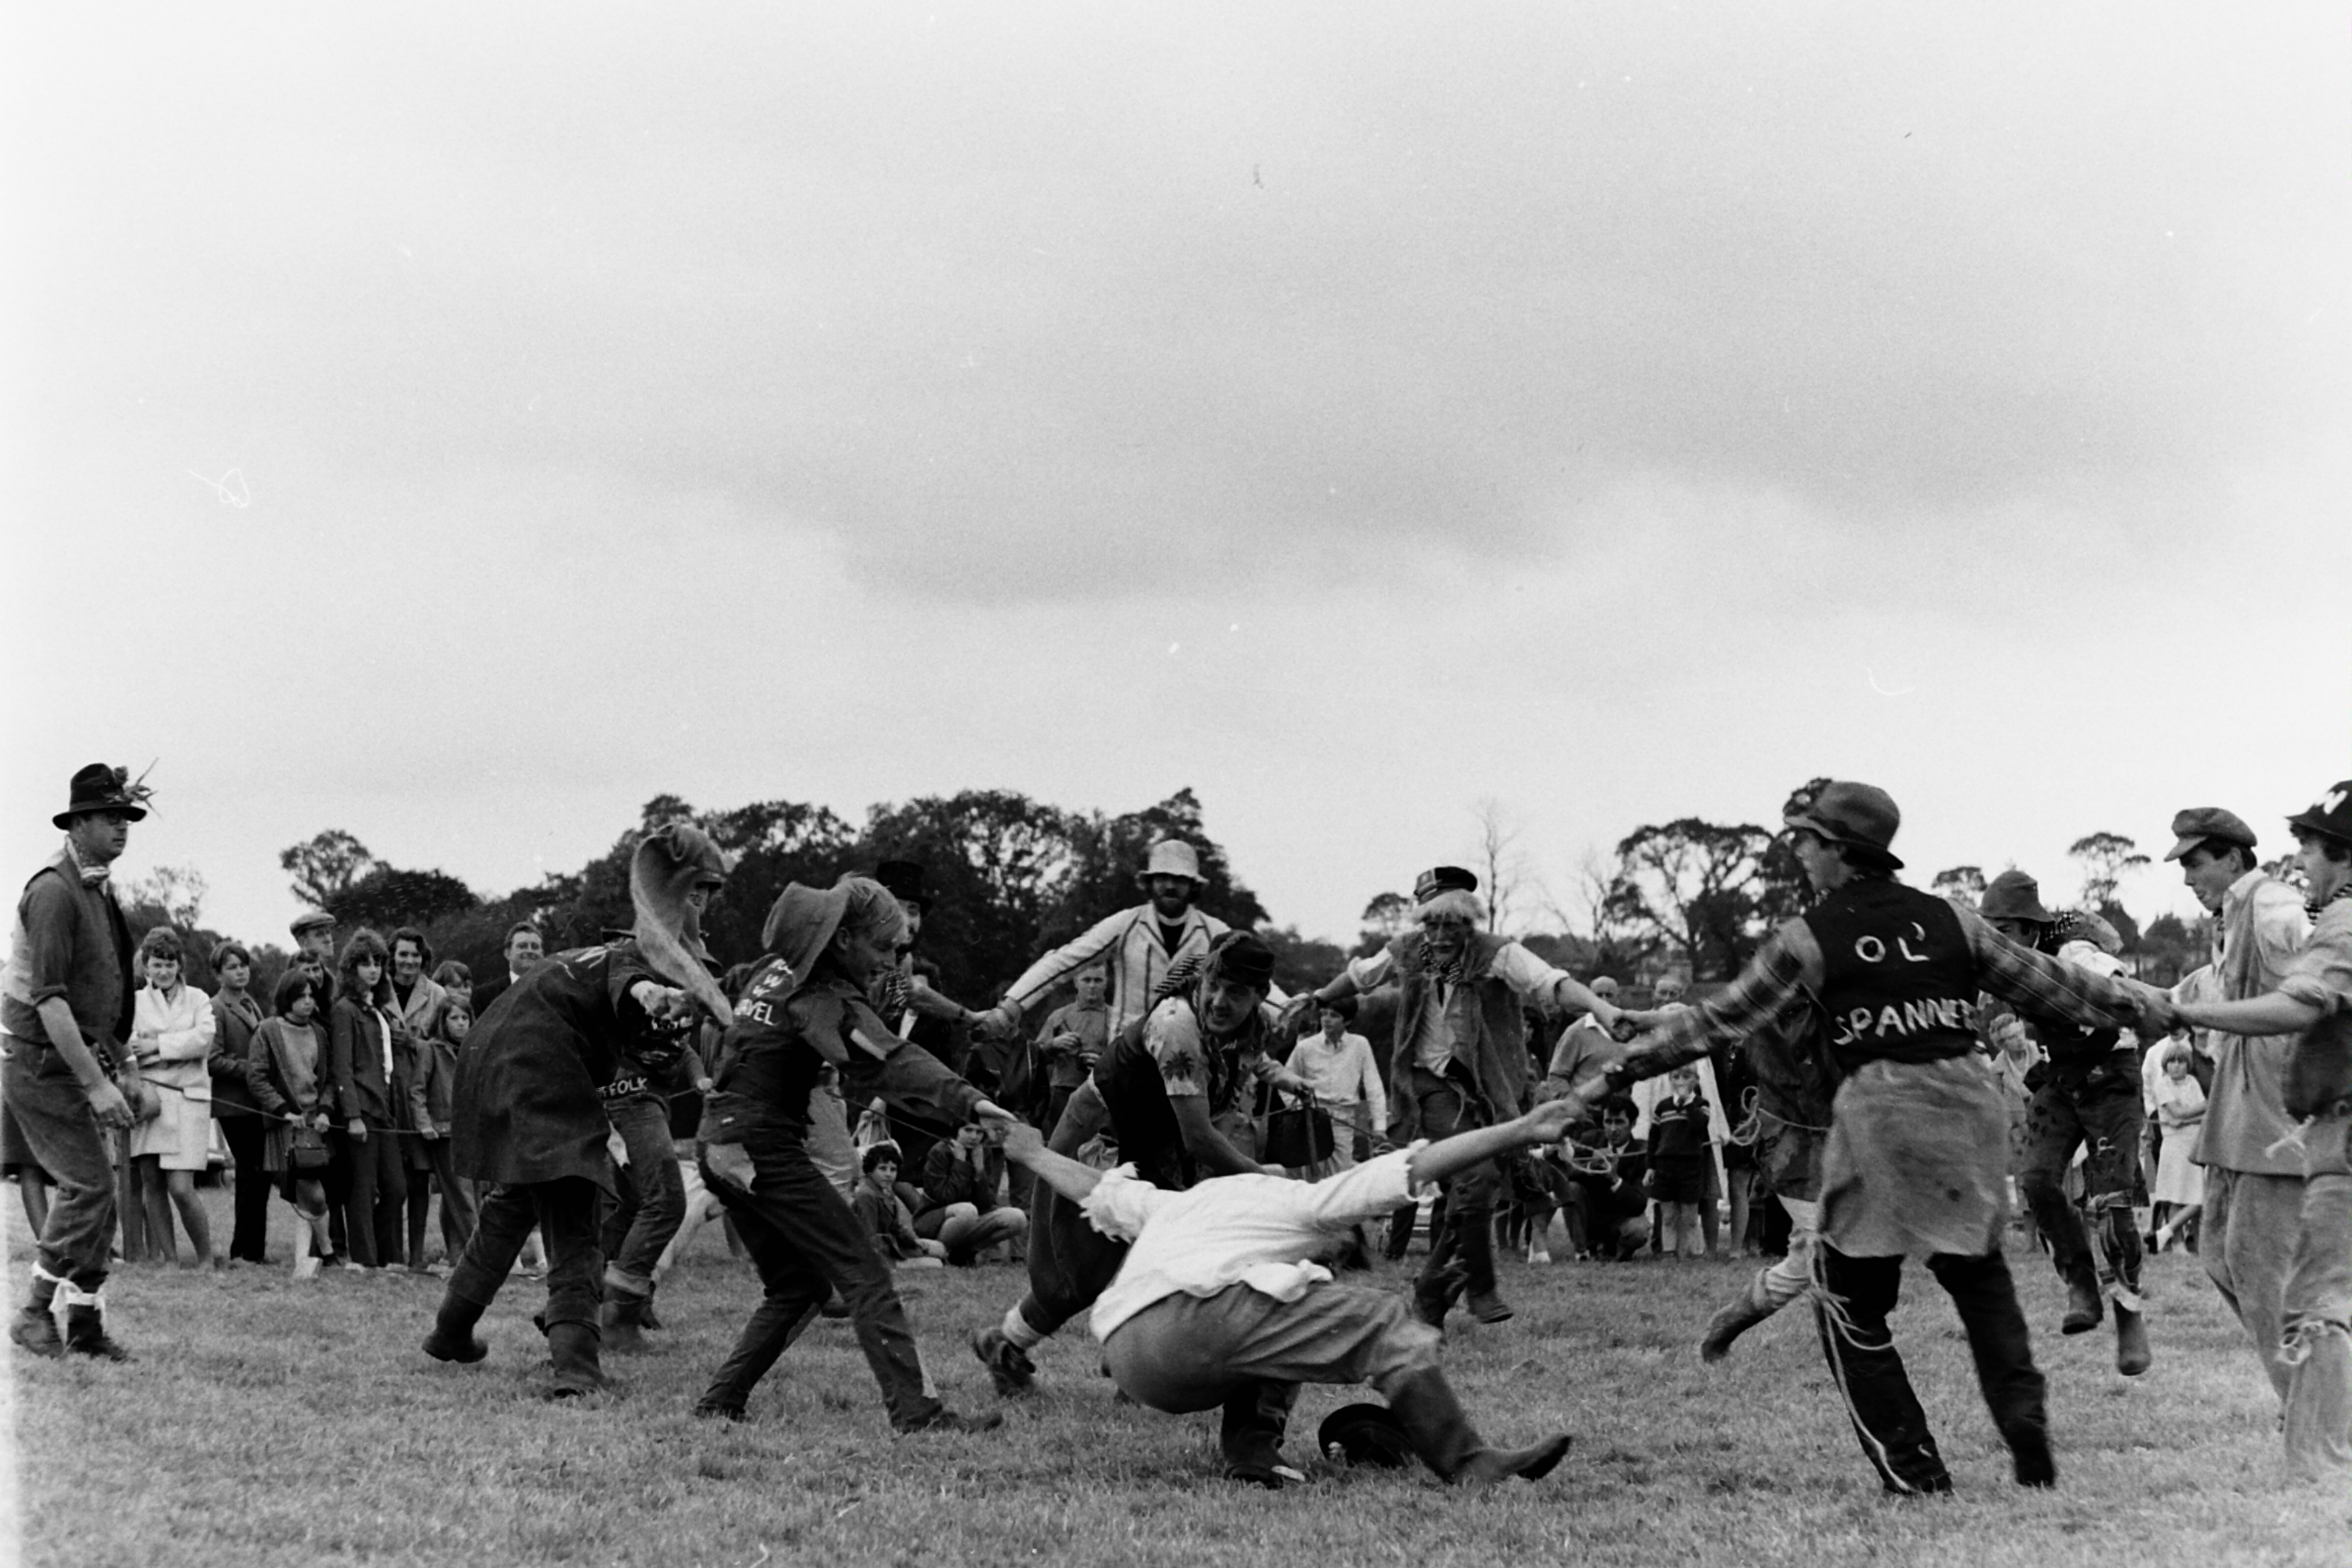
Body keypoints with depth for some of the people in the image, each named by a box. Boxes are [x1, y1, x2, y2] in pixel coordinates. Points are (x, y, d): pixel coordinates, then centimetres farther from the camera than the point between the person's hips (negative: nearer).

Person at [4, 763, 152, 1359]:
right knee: (89, 1183, -14)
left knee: (92, 1191, 9)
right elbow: (49, 998, -23)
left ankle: (86, 1325, 14)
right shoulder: (54, 890, -16)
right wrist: (96, 1083, -26)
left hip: (80, 1062, 9)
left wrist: (129, 1073, 20)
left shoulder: (99, 892, 15)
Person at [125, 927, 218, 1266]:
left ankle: (206, 1259, 2)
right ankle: (168, 1260, 9)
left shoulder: (198, 999, 12)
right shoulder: (135, 1001, 12)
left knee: (181, 1188, -10)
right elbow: (128, 1049, -1)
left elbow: (203, 1039, -5)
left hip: (187, 1097, -2)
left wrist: (157, 1046, -9)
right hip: (147, 1095, 2)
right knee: (152, 1185, 2)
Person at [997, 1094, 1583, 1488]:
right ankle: (1471, 1467, -12)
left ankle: (1252, 1458, 14)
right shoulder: (1307, 1204, 16)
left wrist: (1036, 1155, 63)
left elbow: (1099, 1188, 45)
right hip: (1194, 1316, -8)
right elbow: (1418, 1166, 9)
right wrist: (1519, 1133, 8)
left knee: (1270, 1322, 33)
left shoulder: (1179, 1203, 34)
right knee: (1383, 1324, -3)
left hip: (1129, 1363, 8)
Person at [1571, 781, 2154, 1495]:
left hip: (1880, 1106, -4)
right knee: (1979, 1275, 21)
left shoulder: (1812, 935, 0)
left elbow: (1722, 1020, 0)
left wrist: (1618, 1072, 5)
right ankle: (2025, 1424, 5)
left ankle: (1913, 1469, 4)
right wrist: (2142, 1006, 28)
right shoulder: (1948, 919, 10)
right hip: (1970, 1100, 4)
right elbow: (2046, 982, 16)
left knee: (1852, 1303, 7)